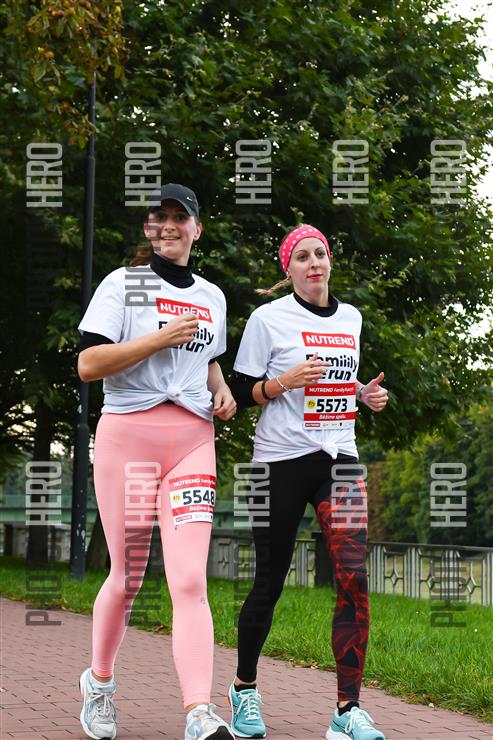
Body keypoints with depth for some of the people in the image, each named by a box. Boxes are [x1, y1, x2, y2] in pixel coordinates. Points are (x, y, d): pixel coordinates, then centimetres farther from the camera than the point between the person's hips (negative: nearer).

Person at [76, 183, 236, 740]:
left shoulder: (211, 297, 17)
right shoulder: (123, 284, 2)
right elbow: (88, 365, -9)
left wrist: (221, 390, 13)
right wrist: (161, 338, -14)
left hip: (192, 440, 3)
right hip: (126, 435, -3)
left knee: (189, 581, -12)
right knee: (127, 579, 5)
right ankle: (99, 682, 32)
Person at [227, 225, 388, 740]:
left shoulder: (350, 317, 12)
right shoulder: (268, 318, -4)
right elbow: (242, 393, -3)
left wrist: (364, 393, 7)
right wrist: (286, 380, -19)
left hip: (339, 458, 4)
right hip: (282, 461, -4)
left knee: (353, 578, -11)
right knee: (269, 582, 3)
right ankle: (244, 688, 27)